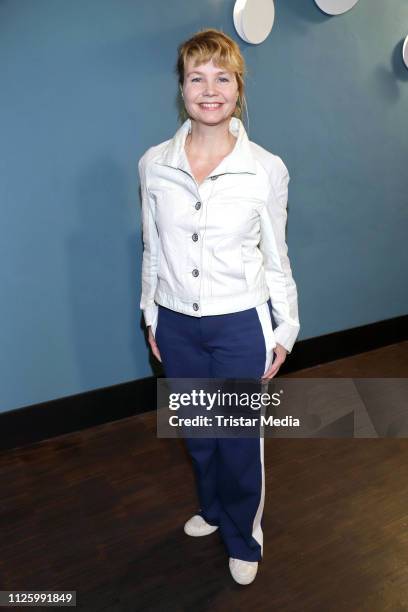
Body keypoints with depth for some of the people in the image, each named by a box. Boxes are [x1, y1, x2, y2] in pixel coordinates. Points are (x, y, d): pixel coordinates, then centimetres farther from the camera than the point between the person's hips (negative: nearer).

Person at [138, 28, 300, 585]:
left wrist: (286, 329, 0)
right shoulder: (154, 164, -4)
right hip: (177, 324, 3)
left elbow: (275, 255, -2)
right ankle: (212, 507, 51)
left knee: (241, 440, 12)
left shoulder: (267, 169, -11)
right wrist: (152, 316, 9)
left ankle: (243, 538, 40)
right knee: (196, 432, 21)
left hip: (241, 324, -2)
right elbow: (153, 248, 5)